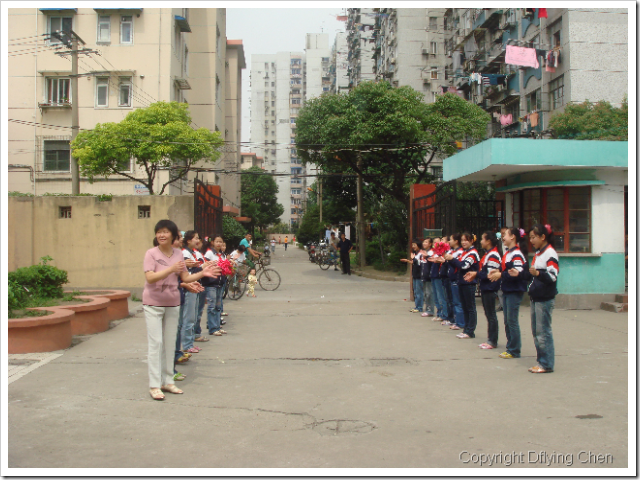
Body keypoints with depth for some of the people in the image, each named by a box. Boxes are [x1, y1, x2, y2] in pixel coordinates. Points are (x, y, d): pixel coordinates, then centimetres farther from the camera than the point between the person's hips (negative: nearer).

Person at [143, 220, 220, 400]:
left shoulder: (178, 254, 3)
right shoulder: (151, 253, -11)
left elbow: (185, 277, 6)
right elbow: (150, 277, -22)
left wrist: (202, 273, -9)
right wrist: (171, 269, -34)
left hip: (172, 304, 5)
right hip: (153, 304, -5)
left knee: (170, 343, 11)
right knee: (156, 343, -5)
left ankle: (167, 381, 22)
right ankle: (154, 385, 1)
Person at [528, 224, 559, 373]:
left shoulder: (550, 253, -12)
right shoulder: (537, 253, 16)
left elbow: (552, 277, -22)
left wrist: (537, 273, -36)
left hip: (545, 299, -9)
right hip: (535, 298, 9)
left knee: (543, 332, -6)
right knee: (535, 331, 11)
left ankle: (547, 364, 1)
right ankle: (541, 361, 19)